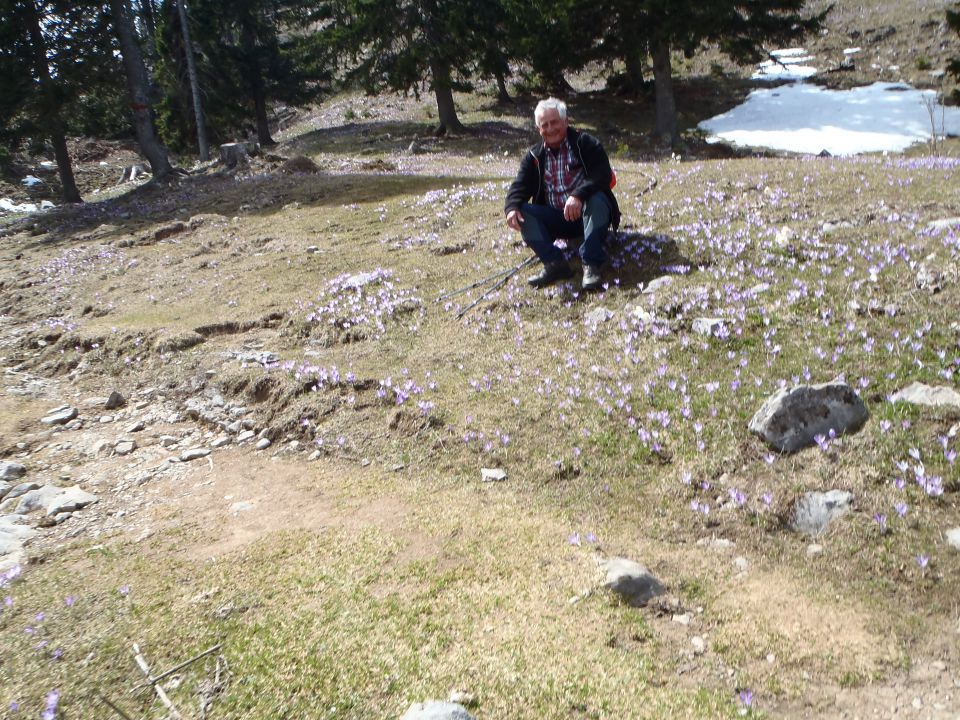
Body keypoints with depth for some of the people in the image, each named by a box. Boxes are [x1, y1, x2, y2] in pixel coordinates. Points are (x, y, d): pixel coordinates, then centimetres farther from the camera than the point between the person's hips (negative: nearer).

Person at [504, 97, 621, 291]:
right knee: (522, 212, -20)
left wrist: (578, 195, -36)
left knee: (597, 199, -35)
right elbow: (520, 187, 0)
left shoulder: (586, 144, -2)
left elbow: (603, 175, -17)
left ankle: (591, 265, -38)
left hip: (588, 215, -3)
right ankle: (554, 263, -28)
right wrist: (512, 207, -25)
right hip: (556, 221, 4)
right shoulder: (534, 157, 10)